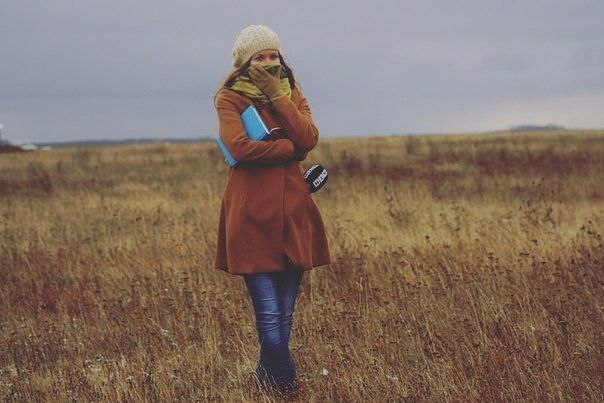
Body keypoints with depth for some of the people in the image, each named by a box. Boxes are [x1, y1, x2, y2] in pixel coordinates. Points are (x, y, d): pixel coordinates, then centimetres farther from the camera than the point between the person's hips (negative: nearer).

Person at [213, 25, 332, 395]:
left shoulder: (292, 94, 15)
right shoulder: (229, 98, 2)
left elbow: (309, 138, -4)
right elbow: (239, 146, -16)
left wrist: (277, 96, -7)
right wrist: (291, 148, -7)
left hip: (293, 211, 5)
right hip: (252, 212, -4)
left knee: (285, 314, 8)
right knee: (270, 314, -9)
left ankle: (268, 378, 23)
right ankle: (288, 383, 0)